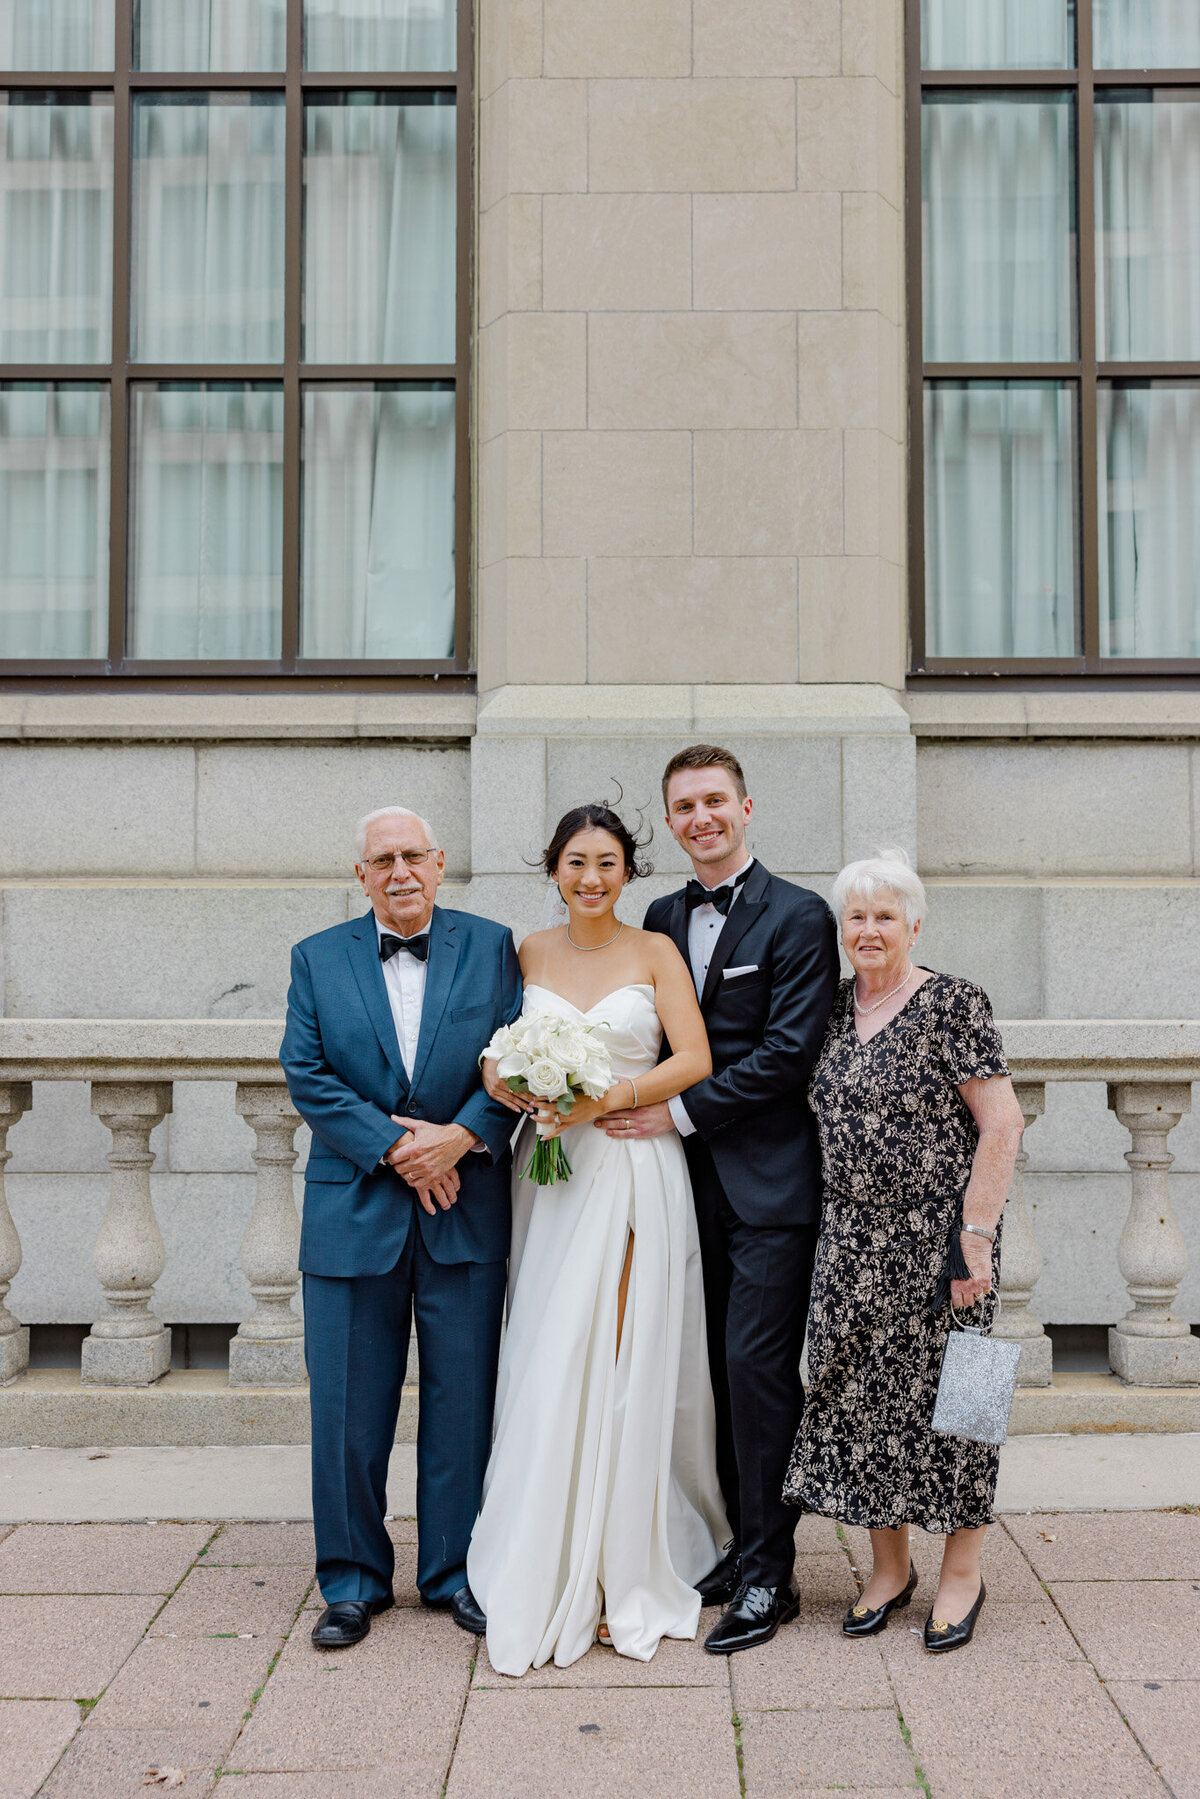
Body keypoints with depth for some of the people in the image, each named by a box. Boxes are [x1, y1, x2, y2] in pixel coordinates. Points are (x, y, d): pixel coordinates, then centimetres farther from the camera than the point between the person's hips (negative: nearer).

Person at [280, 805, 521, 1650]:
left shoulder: (493, 947, 5)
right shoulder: (318, 959, 7)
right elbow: (307, 1074, -2)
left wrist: (465, 1135, -15)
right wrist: (393, 1147, -12)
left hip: (465, 1213, 0)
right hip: (354, 1214, 1)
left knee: (464, 1403, 7)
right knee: (348, 1410, 6)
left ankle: (459, 1572, 23)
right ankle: (354, 1581, 22)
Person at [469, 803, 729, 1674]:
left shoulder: (654, 951, 1)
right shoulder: (528, 955, 9)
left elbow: (695, 1060, -6)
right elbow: (497, 1055, 13)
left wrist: (608, 1099, -16)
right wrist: (507, 1082, -9)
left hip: (636, 1174, -2)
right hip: (551, 1176, 3)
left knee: (626, 1367, -3)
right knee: (550, 1368, 0)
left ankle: (627, 1575, 9)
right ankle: (551, 1578, 11)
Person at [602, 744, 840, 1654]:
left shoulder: (799, 916, -5)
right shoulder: (663, 917, 14)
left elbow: (789, 1051, -13)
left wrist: (681, 1111, -13)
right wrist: (637, 1099, -3)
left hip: (769, 1185, -6)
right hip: (693, 1181, 6)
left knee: (757, 1365, -6)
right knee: (716, 1369, 11)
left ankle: (768, 1575, 5)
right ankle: (734, 1545, 23)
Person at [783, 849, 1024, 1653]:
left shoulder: (953, 1004, -11)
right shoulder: (833, 1006, 8)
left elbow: (1002, 1124, -13)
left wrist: (975, 1235, -17)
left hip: (937, 1239, -5)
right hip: (854, 1243, 6)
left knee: (944, 1391, 4)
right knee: (859, 1395, 9)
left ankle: (963, 1573, 21)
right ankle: (890, 1566, 25)